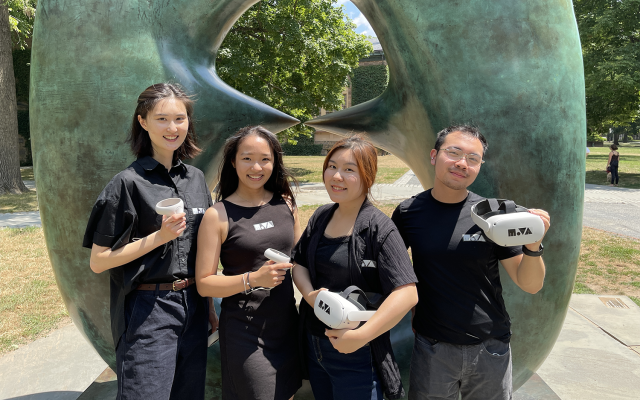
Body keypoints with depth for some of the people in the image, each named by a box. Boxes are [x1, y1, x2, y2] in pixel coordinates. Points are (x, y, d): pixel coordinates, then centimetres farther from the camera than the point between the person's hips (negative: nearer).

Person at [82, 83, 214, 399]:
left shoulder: (196, 178, 7)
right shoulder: (129, 183, -10)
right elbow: (98, 261, -9)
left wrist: (210, 304, 15)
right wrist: (159, 237, -19)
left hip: (193, 306, 6)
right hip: (149, 311, -5)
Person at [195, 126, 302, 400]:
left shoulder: (286, 204, 3)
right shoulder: (217, 215, -9)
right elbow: (204, 284, -9)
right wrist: (253, 279, -21)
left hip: (286, 323, 5)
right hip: (244, 331, -4)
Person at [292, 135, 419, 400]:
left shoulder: (378, 227, -16)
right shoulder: (321, 217, 3)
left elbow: (407, 294, -22)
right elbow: (299, 263, 11)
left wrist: (359, 337, -25)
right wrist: (309, 294, -10)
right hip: (314, 346, 6)